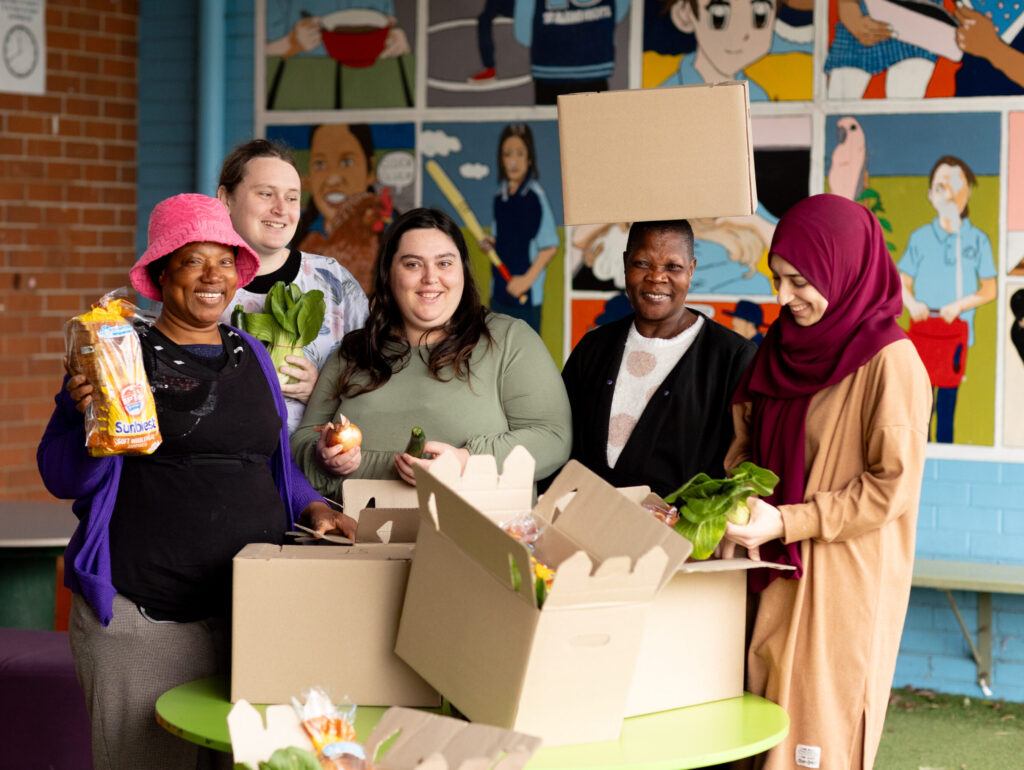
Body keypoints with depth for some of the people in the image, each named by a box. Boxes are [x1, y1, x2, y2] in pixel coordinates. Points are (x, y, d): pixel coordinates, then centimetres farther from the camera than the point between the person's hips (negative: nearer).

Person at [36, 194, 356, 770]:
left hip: (253, 608, 5)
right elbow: (60, 477, -2)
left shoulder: (252, 356, 15)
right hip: (140, 617, -4)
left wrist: (311, 507, 6)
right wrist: (92, 423, -21)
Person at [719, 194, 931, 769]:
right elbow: (748, 445, 18)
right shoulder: (783, 348, 10)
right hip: (774, 579, 7)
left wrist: (785, 523, -18)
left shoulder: (890, 363, -13)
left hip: (842, 585, -7)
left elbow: (893, 486, -15)